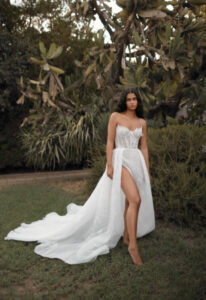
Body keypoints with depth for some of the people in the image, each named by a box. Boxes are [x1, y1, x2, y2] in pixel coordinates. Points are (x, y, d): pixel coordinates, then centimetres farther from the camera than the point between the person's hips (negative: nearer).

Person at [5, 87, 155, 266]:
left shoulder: (142, 122, 12)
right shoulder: (115, 116, -1)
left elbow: (144, 148, 12)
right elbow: (110, 142, -5)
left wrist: (147, 171, 8)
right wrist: (109, 165, -13)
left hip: (137, 162, 5)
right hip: (120, 162, -5)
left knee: (130, 201, 10)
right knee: (135, 200, -19)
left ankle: (126, 236, 28)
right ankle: (133, 245, -11)